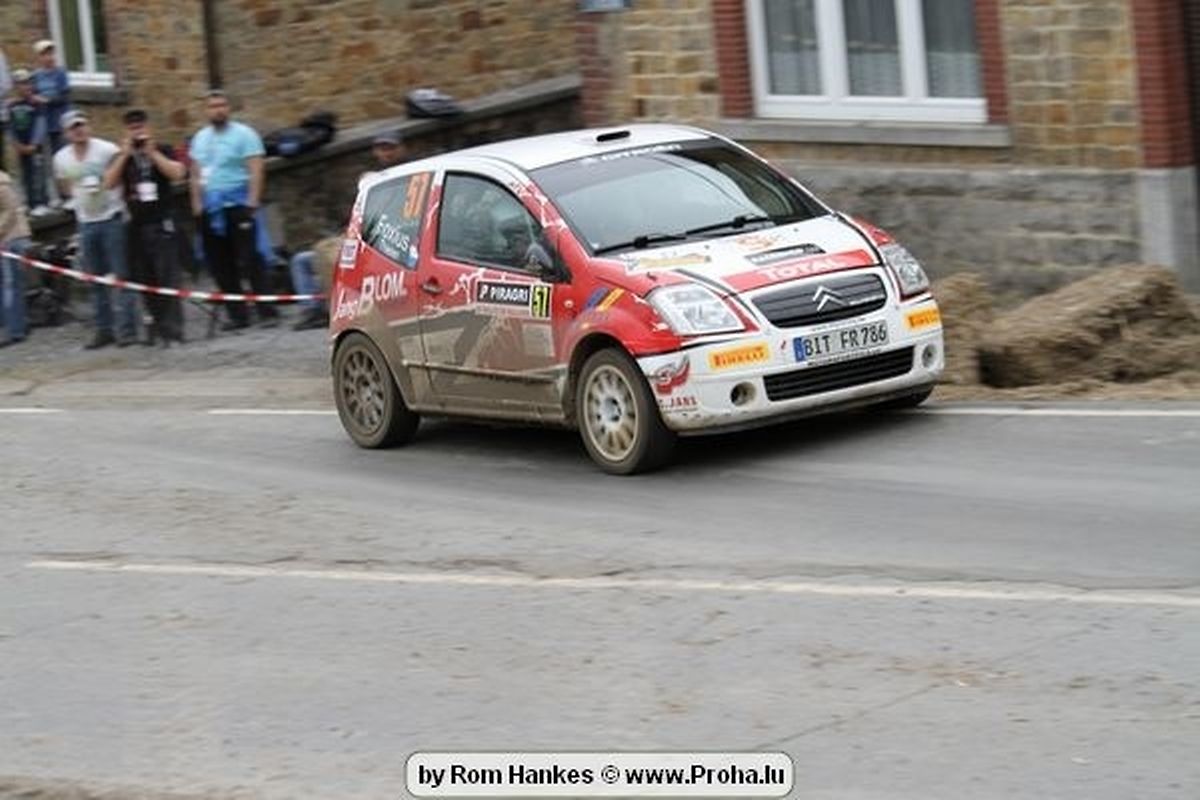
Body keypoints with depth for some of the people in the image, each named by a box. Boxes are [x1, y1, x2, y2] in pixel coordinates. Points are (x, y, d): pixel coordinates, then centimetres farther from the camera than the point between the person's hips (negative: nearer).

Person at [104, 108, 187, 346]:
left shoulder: (162, 151, 5)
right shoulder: (122, 158, 12)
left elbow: (177, 173, -11)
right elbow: (109, 182, -4)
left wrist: (152, 153, -12)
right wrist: (125, 155, -9)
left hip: (162, 223, -4)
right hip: (137, 226, 4)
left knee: (167, 276, -12)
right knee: (145, 279, 6)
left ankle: (172, 326, -16)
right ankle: (158, 323, 14)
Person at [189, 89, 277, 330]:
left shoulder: (244, 134, -3)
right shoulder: (200, 139, 15)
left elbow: (256, 170, -9)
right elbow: (196, 174, 18)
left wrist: (252, 202, -17)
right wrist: (197, 204, 9)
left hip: (238, 204, -6)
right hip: (210, 209, 6)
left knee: (250, 260, -10)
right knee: (221, 265, 6)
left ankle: (267, 312, -10)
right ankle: (237, 314, 13)